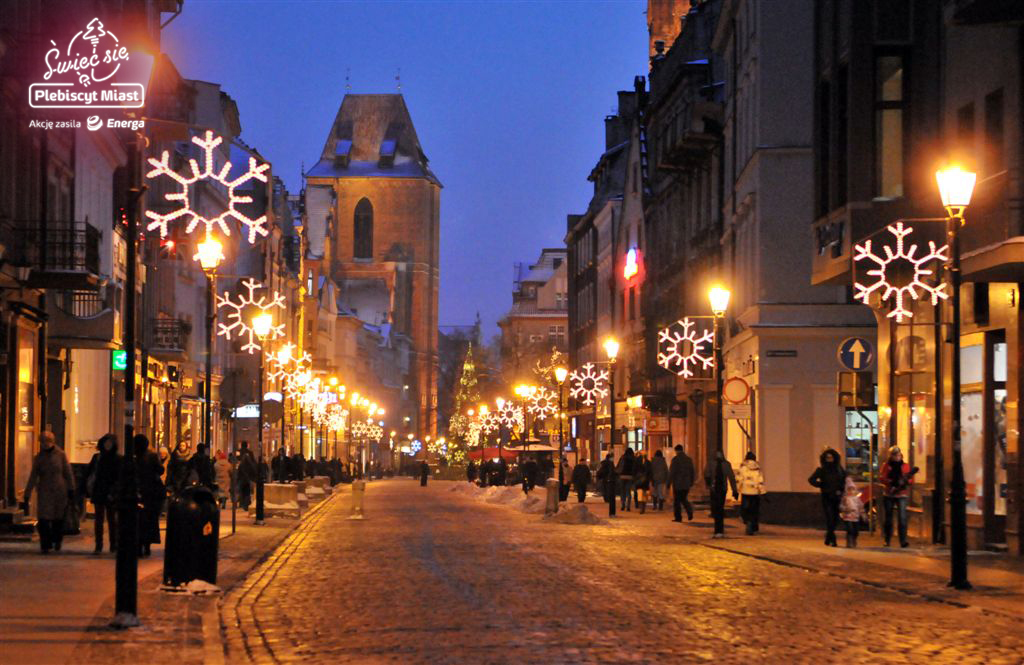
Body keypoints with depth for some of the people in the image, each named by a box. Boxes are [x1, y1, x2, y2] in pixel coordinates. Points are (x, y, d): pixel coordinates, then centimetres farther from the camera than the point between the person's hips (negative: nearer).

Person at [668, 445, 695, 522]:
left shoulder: (675, 459, -9)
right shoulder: (689, 459, 9)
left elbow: (672, 472, -11)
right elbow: (692, 472, 13)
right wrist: (691, 482, 20)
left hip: (677, 484, -5)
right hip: (686, 484, 5)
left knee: (677, 500, 1)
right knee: (683, 498, 17)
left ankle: (678, 517, 1)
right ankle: (689, 511, -6)